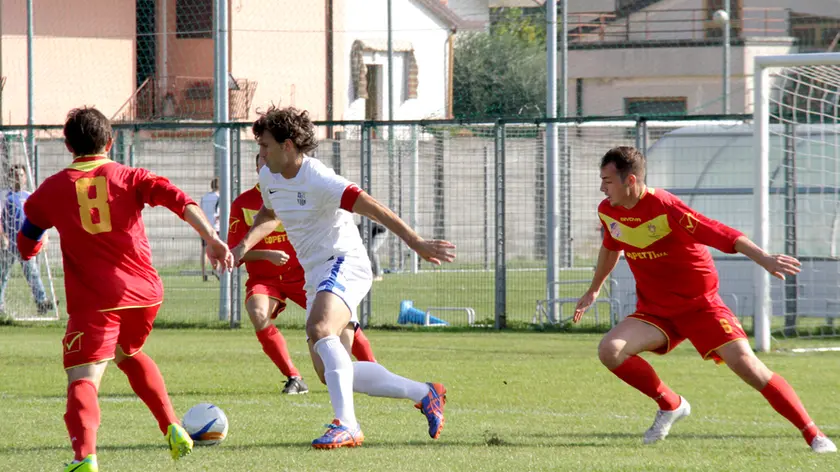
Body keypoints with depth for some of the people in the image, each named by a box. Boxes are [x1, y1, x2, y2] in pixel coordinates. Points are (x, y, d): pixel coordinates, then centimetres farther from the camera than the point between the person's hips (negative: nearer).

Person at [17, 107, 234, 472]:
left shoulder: (52, 189, 7)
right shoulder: (129, 178, 8)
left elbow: (26, 247, 18)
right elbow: (179, 201, -8)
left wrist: (33, 246, 41)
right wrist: (212, 240, -14)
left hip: (93, 301, -3)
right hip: (145, 292, 4)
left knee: (83, 380, -12)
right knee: (129, 353, 33)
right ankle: (172, 426, 25)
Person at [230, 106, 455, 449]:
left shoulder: (318, 180, -19)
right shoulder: (269, 177, 8)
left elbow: (373, 208, -24)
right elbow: (269, 214, 31)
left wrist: (415, 243, -31)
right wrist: (244, 246, 15)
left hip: (344, 264, -9)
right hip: (316, 274, 9)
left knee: (319, 329, -36)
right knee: (332, 374, 5)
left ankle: (347, 426, -41)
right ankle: (424, 395, 17)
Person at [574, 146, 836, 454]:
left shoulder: (664, 208, -23)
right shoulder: (608, 212, -2)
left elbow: (721, 234, -30)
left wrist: (764, 259, -43)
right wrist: (593, 290, 34)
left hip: (700, 306, -5)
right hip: (654, 311, 5)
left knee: (744, 363, -20)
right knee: (609, 350, -20)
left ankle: (813, 435, -13)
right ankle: (670, 405, 3)